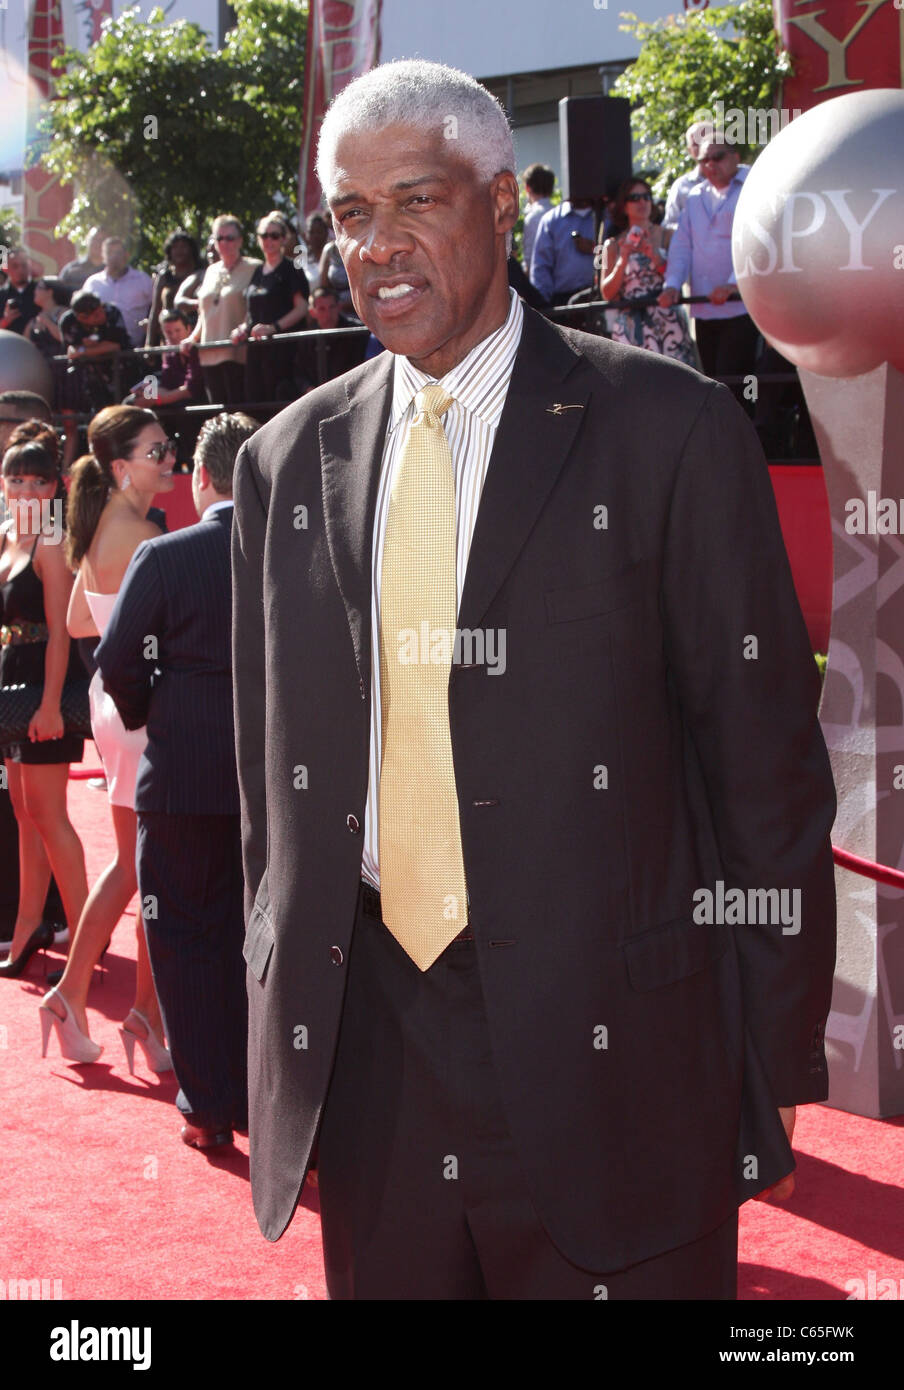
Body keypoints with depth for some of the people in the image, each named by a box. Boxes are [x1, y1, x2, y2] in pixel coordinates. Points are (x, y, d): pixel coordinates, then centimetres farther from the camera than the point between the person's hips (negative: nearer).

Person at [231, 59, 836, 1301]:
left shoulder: (666, 428, -5)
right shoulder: (288, 461, 9)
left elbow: (768, 763, -4)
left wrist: (774, 1067, -5)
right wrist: (283, 1030, 13)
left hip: (608, 1048, -4)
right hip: (364, 1047, 4)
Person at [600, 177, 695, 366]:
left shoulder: (666, 237, 10)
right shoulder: (613, 245, 12)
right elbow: (607, 293, 5)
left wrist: (656, 258, -9)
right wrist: (623, 260, -6)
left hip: (666, 321, 0)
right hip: (630, 327, 0)